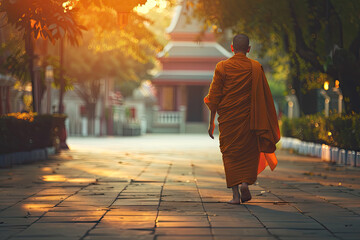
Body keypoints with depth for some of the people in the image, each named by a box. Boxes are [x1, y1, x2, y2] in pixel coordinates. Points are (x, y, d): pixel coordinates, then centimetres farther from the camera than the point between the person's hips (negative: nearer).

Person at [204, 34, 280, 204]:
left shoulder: (222, 67, -2)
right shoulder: (255, 67, -1)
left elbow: (214, 97, -2)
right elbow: (265, 96, 0)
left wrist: (211, 122, 5)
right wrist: (268, 124, 8)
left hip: (227, 118, 0)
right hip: (248, 118, 0)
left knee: (230, 153, 6)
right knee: (250, 151, 16)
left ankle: (235, 194, 0)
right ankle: (246, 182, -3)